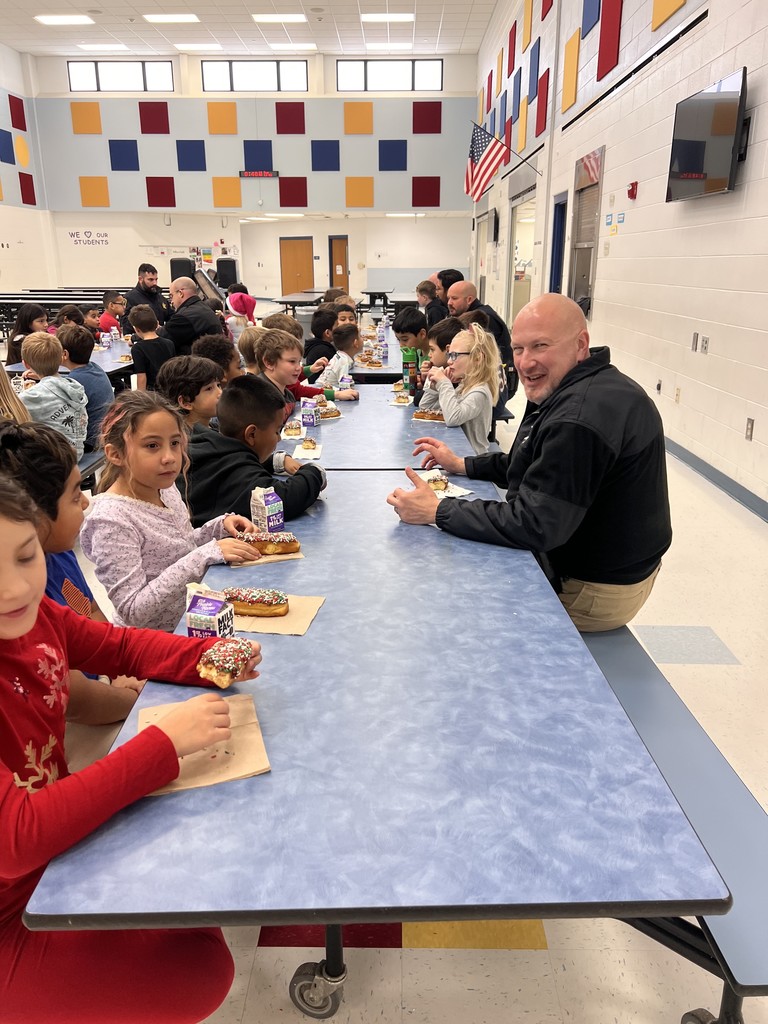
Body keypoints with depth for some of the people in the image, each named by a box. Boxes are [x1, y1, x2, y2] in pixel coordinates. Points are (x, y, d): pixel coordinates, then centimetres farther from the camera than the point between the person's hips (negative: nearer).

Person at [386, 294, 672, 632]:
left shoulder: (580, 419, -31)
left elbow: (534, 525, -31)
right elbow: (537, 466, 16)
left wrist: (436, 512, -24)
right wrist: (462, 465, 9)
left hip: (592, 591, -10)